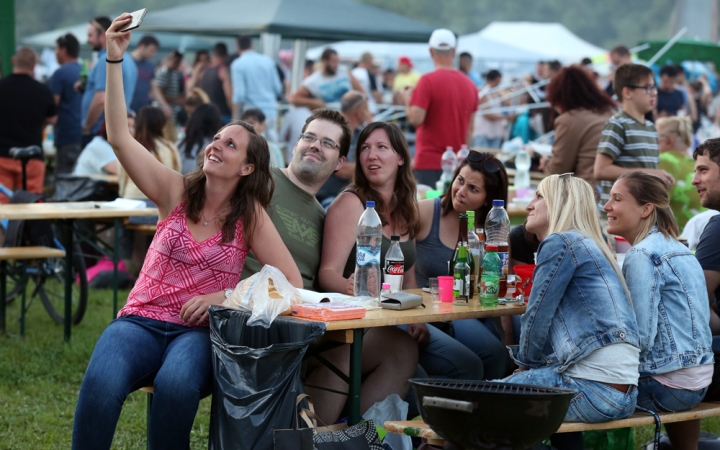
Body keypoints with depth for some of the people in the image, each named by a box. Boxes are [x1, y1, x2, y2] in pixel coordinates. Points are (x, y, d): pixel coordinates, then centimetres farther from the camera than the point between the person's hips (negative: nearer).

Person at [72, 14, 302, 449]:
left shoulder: (251, 216, 4)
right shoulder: (177, 192, 7)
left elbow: (292, 282, 0)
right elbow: (120, 136, -3)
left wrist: (226, 297, -11)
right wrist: (115, 59, -10)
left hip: (199, 331, -1)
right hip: (141, 320, 1)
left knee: (176, 386, -37)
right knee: (102, 384, -33)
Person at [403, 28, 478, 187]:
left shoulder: (428, 81, -10)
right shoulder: (469, 84, 7)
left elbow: (415, 119, -16)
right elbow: (470, 129, 13)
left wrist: (408, 100, 3)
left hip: (429, 162, -5)